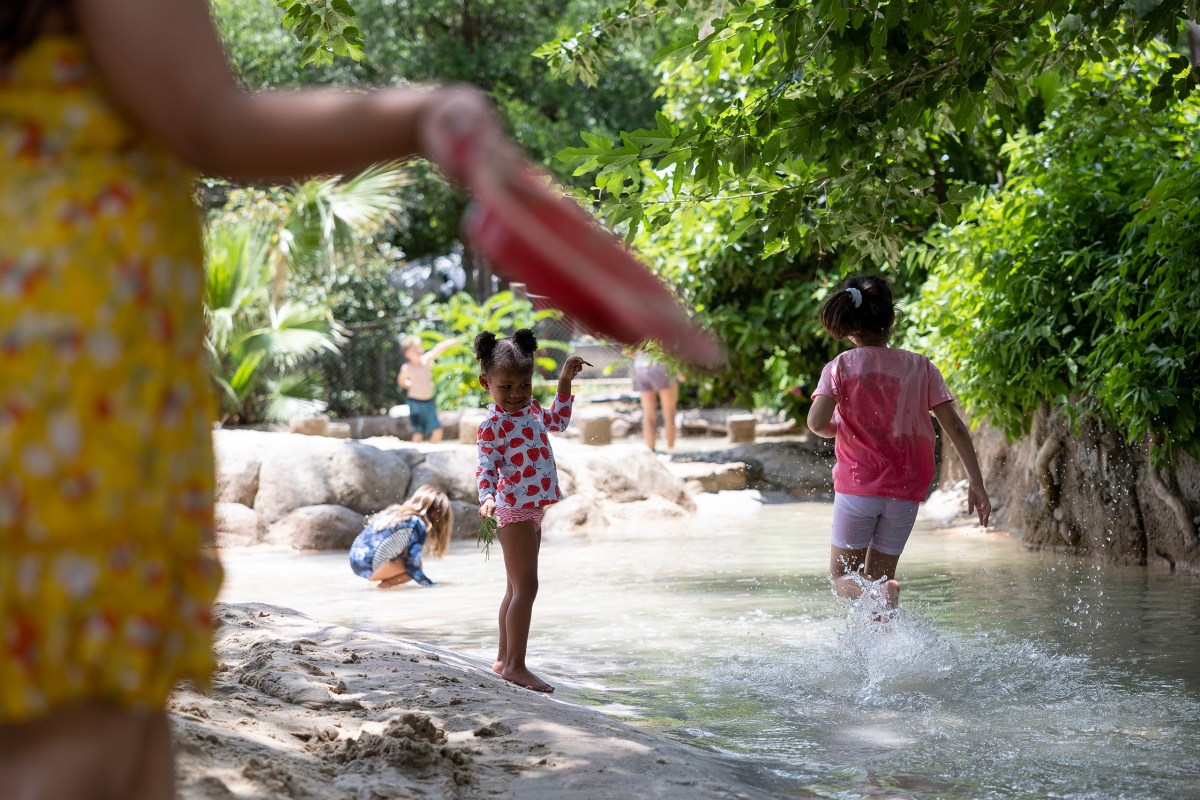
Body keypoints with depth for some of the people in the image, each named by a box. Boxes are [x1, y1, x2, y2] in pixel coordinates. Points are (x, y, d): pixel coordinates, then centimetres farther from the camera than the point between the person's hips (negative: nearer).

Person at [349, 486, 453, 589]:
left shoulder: (395, 511, 19)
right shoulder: (418, 525, -4)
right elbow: (412, 565, -6)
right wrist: (429, 584, 8)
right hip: (370, 568, -8)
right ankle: (385, 585, -10)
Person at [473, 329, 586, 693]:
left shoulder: (530, 408, 10)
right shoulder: (492, 426, -15)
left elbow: (557, 421, 28)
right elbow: (486, 468, -18)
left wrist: (564, 382, 23)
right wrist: (487, 498, -36)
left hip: (532, 509, 9)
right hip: (514, 510, -9)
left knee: (517, 588, 15)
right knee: (525, 587, -12)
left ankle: (505, 659, 23)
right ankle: (515, 665, -11)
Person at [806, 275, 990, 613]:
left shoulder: (840, 367, -5)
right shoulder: (920, 366, 2)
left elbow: (817, 423, -17)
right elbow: (954, 427, -1)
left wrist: (838, 429, 7)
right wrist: (977, 484, 3)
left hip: (857, 486, -3)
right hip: (905, 491, 3)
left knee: (842, 578, 9)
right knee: (879, 578, 16)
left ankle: (877, 596, -23)